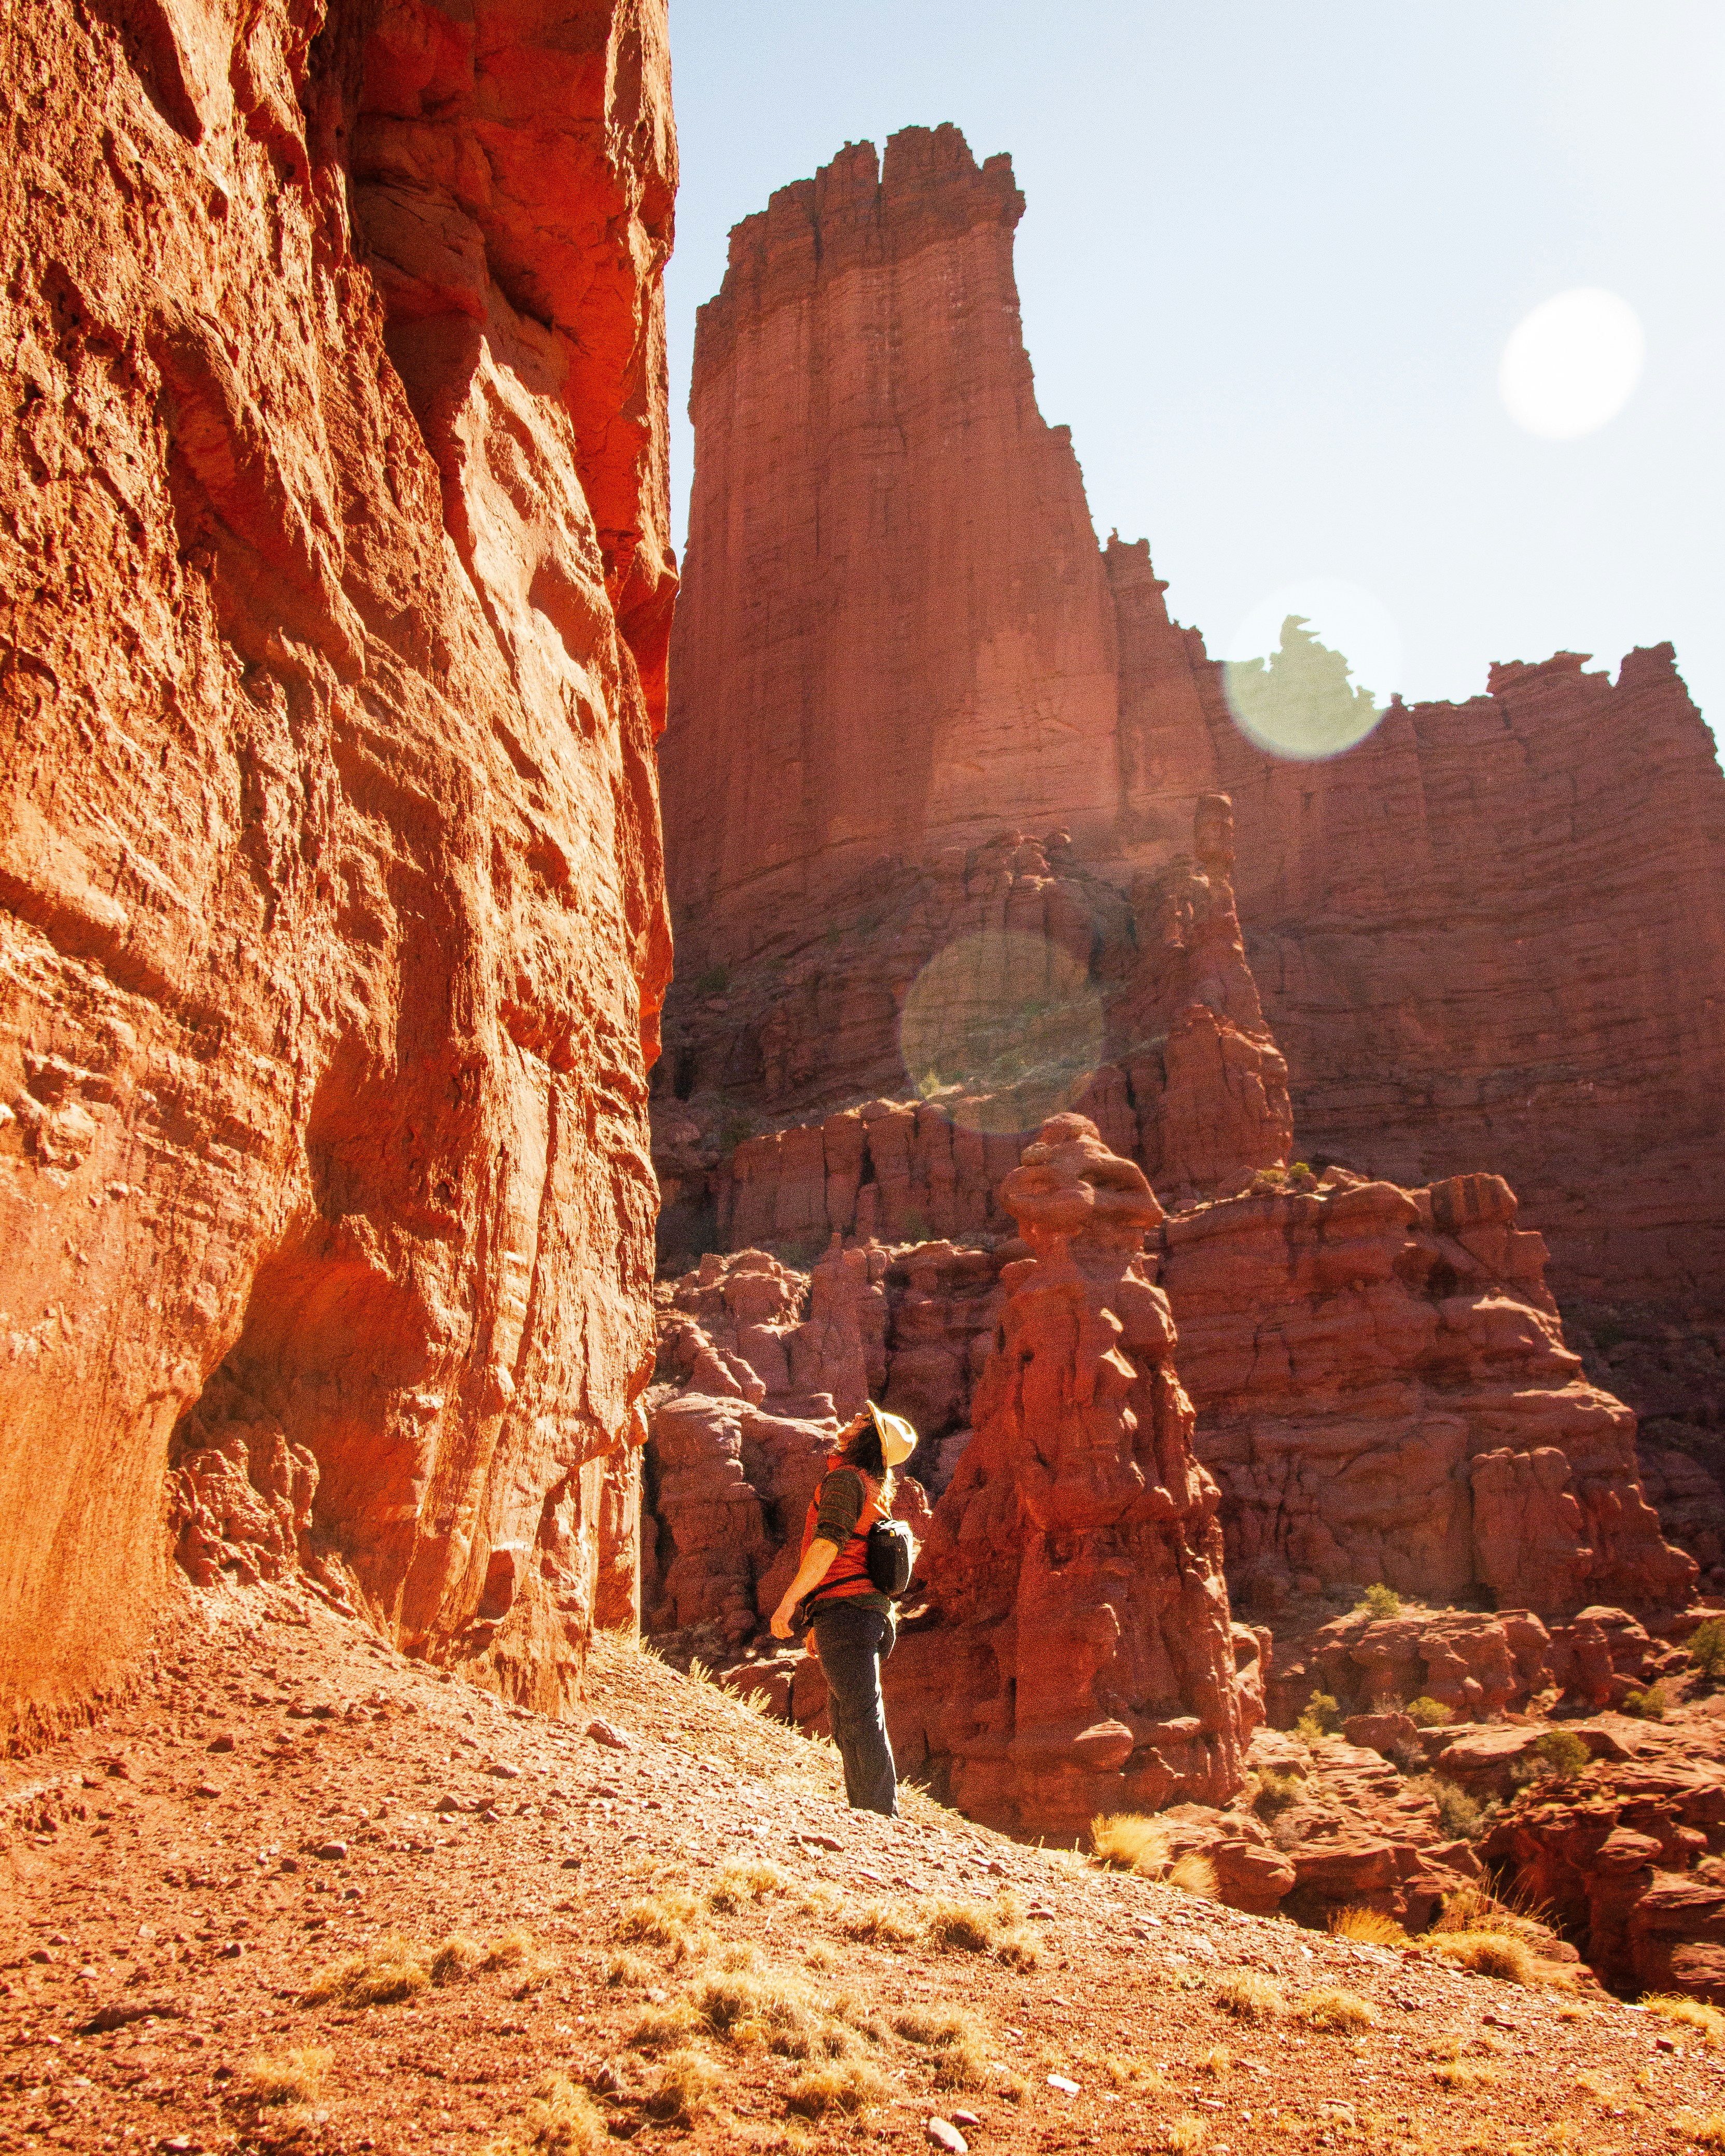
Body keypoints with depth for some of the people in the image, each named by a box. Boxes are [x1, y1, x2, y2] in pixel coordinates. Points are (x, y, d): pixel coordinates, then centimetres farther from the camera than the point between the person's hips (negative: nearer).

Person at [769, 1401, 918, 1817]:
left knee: (862, 1721, -9)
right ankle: (865, 1812, 19)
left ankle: (882, 1817, -10)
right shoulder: (878, 1491, 22)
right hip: (875, 1613, 9)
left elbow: (829, 1542, -18)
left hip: (845, 1611, -9)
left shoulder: (844, 1477, -6)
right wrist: (820, 1623, 28)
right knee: (846, 1723, 16)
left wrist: (789, 1600, -18)